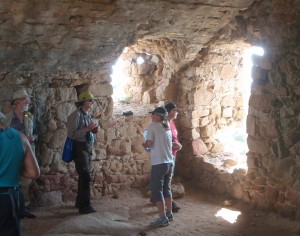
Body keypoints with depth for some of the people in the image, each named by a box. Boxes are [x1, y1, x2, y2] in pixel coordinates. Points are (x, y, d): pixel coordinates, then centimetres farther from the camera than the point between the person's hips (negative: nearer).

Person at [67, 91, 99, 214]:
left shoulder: (88, 115, 12)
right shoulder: (76, 115, -14)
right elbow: (71, 134, -19)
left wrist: (93, 130, 4)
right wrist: (87, 129, -23)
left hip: (88, 147, 9)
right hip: (80, 147, -9)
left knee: (84, 176, 15)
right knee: (85, 176, -11)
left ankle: (80, 202, 26)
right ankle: (84, 206, -7)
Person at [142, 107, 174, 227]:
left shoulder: (153, 125, -7)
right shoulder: (167, 127, 14)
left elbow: (149, 143, -15)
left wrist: (144, 145, 6)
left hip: (159, 163, -7)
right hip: (169, 162, 7)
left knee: (157, 190, -1)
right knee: (166, 189, 20)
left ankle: (163, 218, -2)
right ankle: (169, 214, 27)